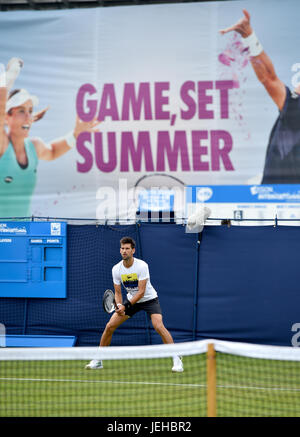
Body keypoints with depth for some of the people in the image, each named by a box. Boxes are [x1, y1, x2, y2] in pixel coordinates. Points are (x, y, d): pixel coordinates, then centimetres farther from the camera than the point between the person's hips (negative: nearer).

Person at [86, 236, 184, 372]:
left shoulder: (142, 266, -24)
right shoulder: (116, 269, -10)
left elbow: (141, 291, -26)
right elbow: (117, 292, -3)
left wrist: (126, 305, -33)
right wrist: (119, 306, -24)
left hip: (149, 299, -4)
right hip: (131, 300, 5)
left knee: (159, 326, -26)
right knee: (109, 326, -5)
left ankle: (176, 360, -18)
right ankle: (97, 361, 9)